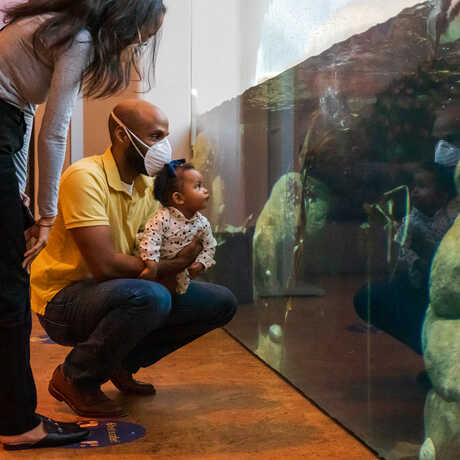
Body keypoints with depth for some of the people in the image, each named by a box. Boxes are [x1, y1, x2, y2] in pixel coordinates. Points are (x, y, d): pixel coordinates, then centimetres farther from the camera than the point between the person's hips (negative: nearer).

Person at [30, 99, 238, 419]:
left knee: (222, 303, 1)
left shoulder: (148, 185, 7)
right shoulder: (86, 177, -20)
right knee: (150, 296, -38)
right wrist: (174, 265, -20)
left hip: (118, 292, 8)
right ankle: (76, 378, -12)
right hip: (63, 298, -8)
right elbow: (104, 264, -29)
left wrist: (181, 263, -18)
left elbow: (156, 253, 6)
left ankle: (122, 363, 11)